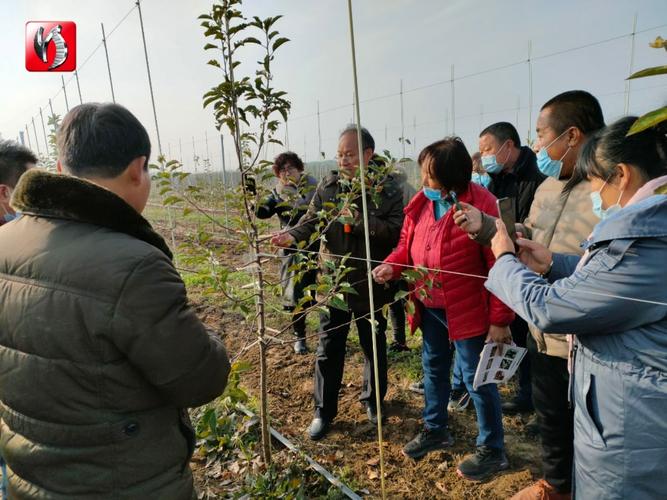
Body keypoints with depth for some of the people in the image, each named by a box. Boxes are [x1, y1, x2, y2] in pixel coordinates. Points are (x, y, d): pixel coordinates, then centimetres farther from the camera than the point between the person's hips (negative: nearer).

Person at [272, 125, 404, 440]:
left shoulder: (387, 188, -8)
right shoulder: (328, 186, 2)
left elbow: (396, 231, -17)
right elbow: (312, 219, -1)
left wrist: (359, 219, -24)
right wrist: (293, 235, -21)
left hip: (371, 283, -2)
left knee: (374, 344, 17)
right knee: (329, 348, 9)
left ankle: (372, 399, 40)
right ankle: (323, 411, 26)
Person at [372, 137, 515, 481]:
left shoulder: (481, 205, -21)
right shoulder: (421, 203, 0)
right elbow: (407, 245, 12)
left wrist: (500, 319, -18)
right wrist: (391, 266, -9)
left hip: (467, 310, -7)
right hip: (429, 307, 7)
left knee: (476, 378, 6)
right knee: (433, 368, 21)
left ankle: (492, 450, 27)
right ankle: (435, 429, 43)